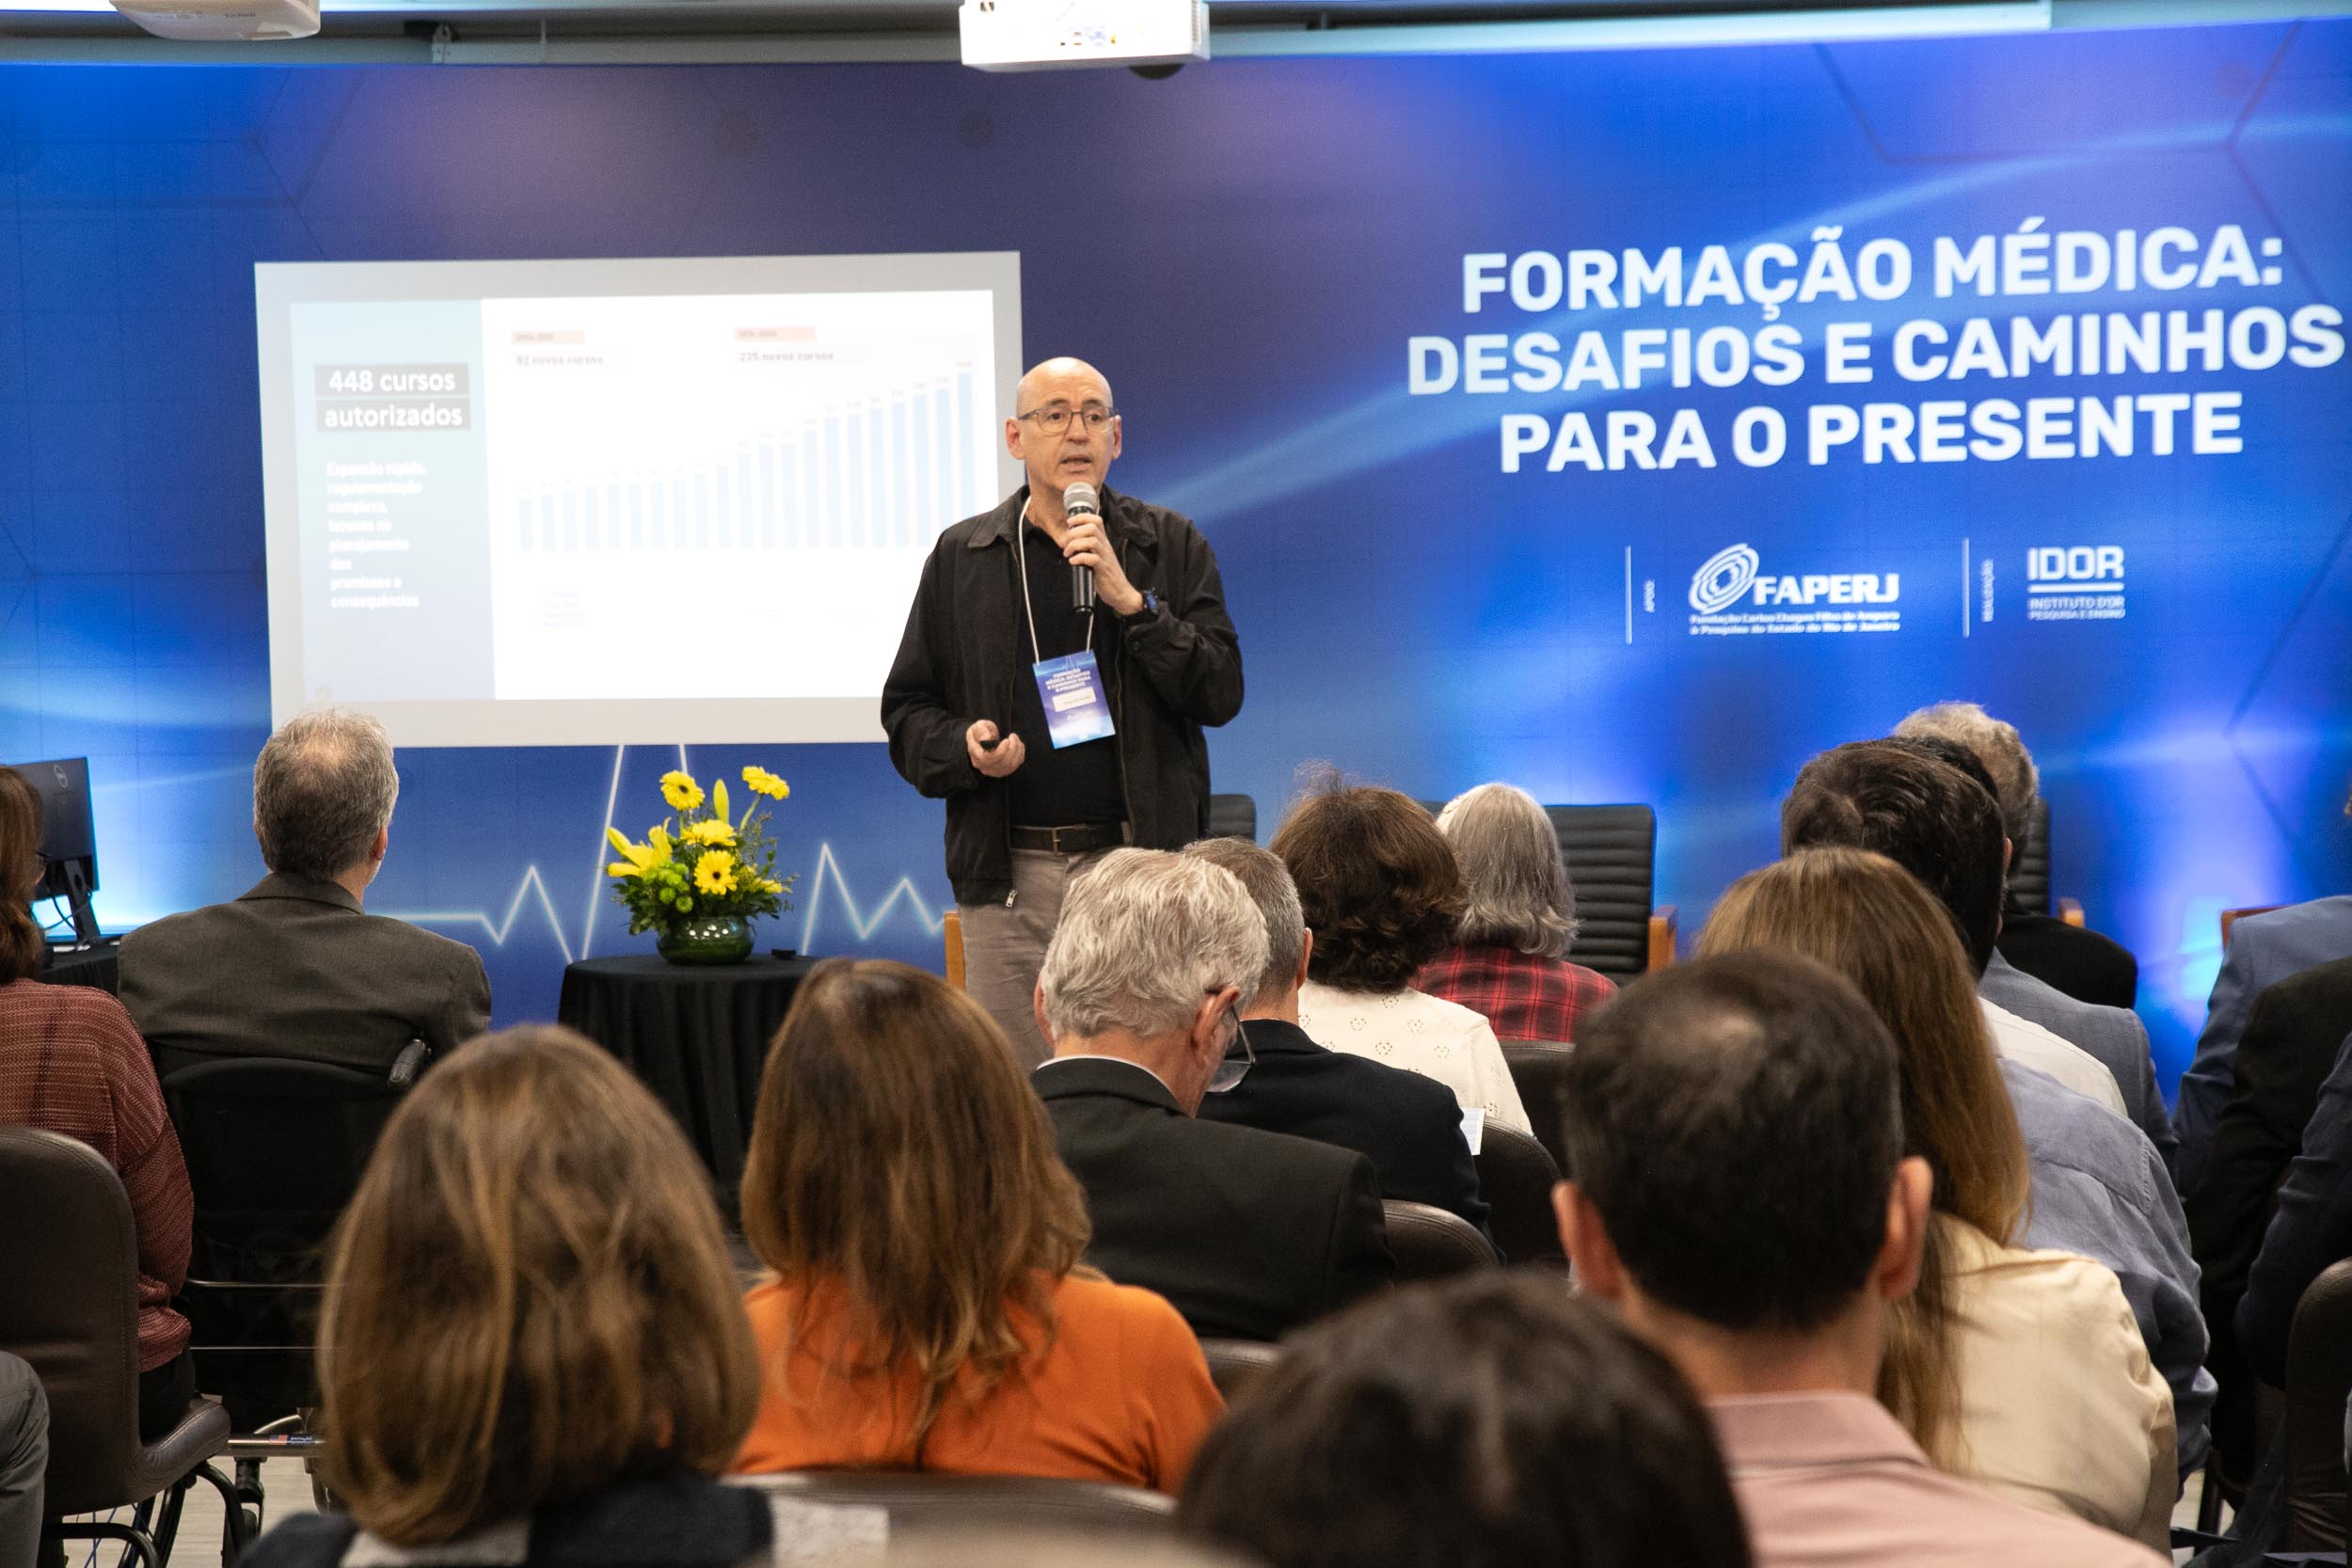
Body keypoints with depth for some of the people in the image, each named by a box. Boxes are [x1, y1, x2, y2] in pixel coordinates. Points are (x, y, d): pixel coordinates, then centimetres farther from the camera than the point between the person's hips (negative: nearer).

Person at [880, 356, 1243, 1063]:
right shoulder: (961, 556, 11)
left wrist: (1130, 600, -12)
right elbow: (907, 709, 13)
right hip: (1008, 870, 1)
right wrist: (963, 747, -8)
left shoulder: (1171, 546, 8)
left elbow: (1222, 693, -1)